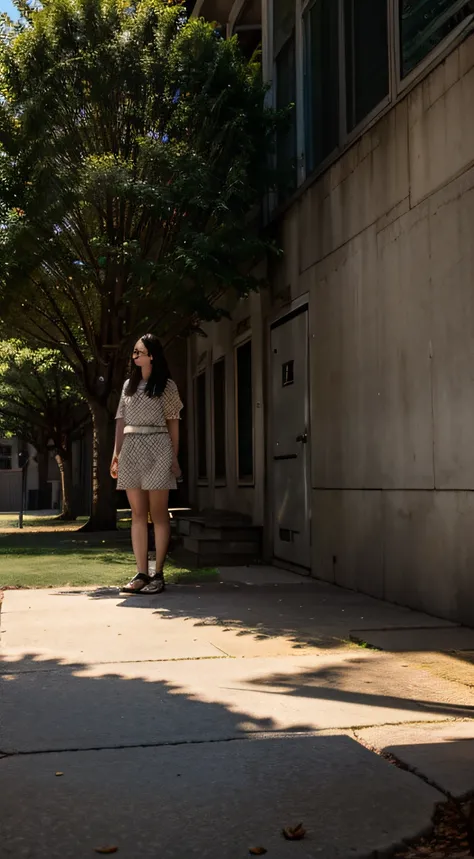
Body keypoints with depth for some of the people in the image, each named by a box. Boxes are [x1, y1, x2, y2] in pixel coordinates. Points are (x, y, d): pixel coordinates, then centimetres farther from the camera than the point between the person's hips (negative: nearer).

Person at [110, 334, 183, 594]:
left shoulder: (166, 385, 5)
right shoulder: (128, 385, 17)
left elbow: (173, 423, 3)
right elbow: (121, 421, 14)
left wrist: (174, 457, -2)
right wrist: (116, 453, 5)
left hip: (157, 449, -4)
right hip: (130, 449, 4)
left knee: (158, 514, -3)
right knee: (138, 514, 2)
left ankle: (158, 575, -2)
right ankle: (141, 573, 3)